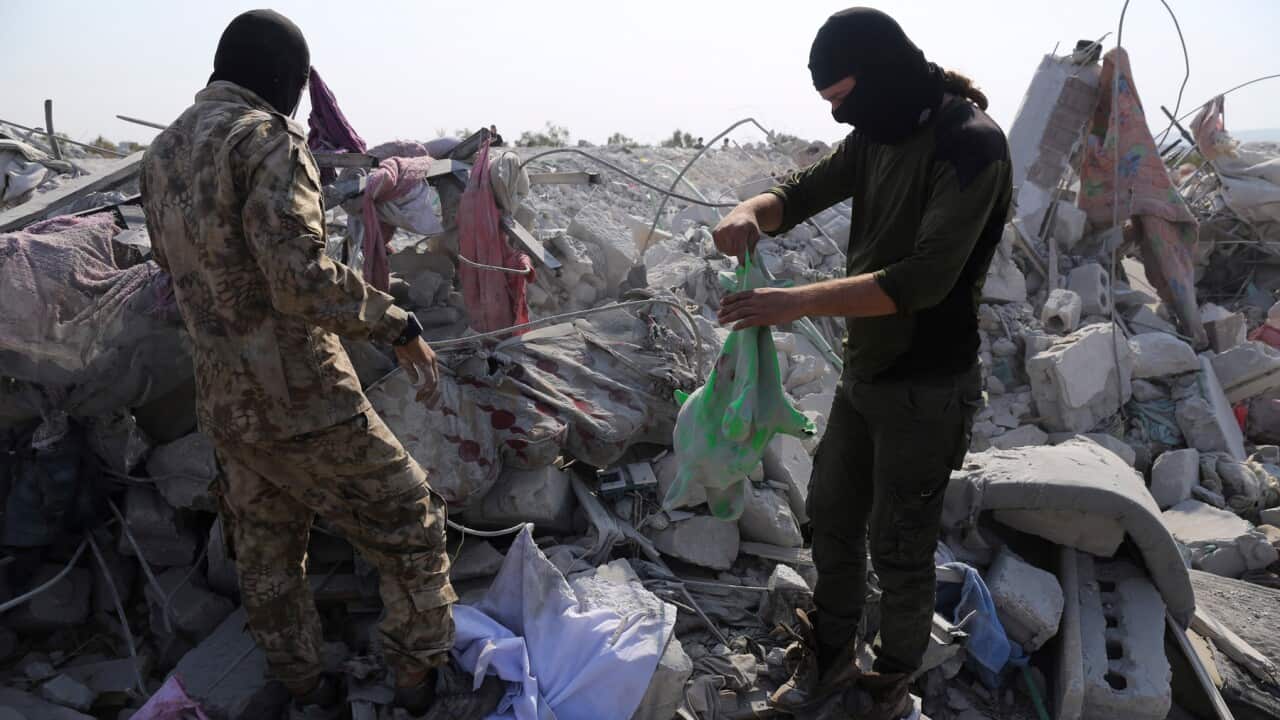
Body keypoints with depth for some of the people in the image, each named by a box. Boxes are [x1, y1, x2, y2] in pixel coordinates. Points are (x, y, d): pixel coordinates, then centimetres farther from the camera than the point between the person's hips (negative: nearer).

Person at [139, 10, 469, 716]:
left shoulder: (161, 153, 9)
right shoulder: (266, 138, -17)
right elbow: (303, 279, -27)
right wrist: (399, 325, -18)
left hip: (224, 405, 9)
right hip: (302, 401, -8)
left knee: (266, 552, 22)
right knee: (407, 522, 10)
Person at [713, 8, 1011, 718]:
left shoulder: (971, 142, -20)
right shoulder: (878, 136, 5)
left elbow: (925, 279, -29)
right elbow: (799, 193, 9)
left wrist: (798, 302, -33)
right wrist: (751, 211, -16)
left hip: (926, 391, -8)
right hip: (863, 375, 8)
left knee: (898, 549, 7)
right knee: (831, 517, 18)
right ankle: (831, 658, 39)